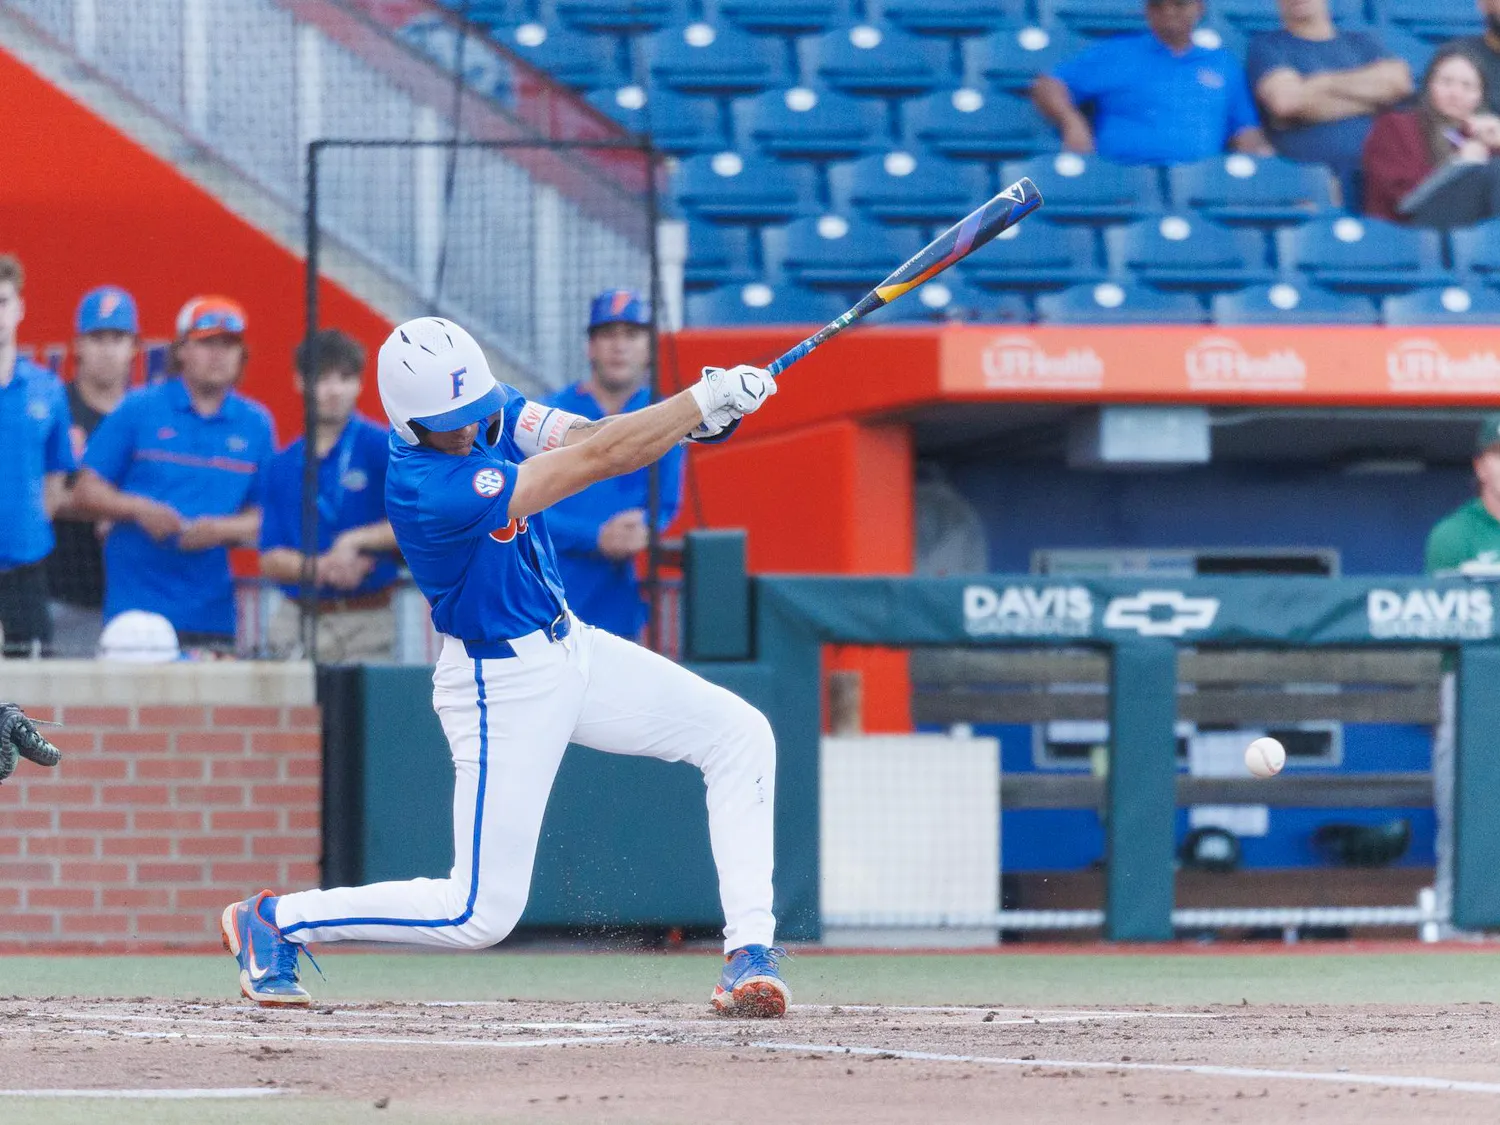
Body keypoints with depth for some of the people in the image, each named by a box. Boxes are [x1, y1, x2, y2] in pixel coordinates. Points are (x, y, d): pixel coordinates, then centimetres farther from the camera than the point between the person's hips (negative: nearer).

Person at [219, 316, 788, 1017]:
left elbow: (585, 437, -15)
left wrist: (690, 419, -34)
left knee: (739, 734, -1)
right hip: (505, 689, -9)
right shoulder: (426, 487, -30)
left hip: (571, 650, 9)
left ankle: (749, 953, -3)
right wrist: (705, 399, -28)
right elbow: (593, 462, -30)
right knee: (481, 914, -7)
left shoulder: (488, 412, -3)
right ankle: (275, 921, 10)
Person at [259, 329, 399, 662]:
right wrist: (322, 568, -11)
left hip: (367, 622, -3)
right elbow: (270, 559, 7)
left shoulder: (381, 447, 0)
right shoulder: (281, 466, 11)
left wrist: (355, 541, -12)